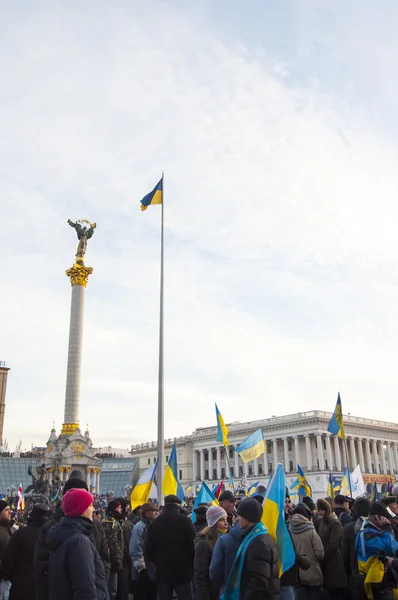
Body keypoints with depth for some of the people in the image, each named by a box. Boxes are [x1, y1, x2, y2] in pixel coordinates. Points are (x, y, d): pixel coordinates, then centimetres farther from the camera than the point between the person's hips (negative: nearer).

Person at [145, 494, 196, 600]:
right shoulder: (184, 520, -10)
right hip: (182, 570, -3)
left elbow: (148, 548, 5)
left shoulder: (155, 522, 2)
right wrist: (193, 566, 4)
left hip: (162, 571, 3)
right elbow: (193, 545, -11)